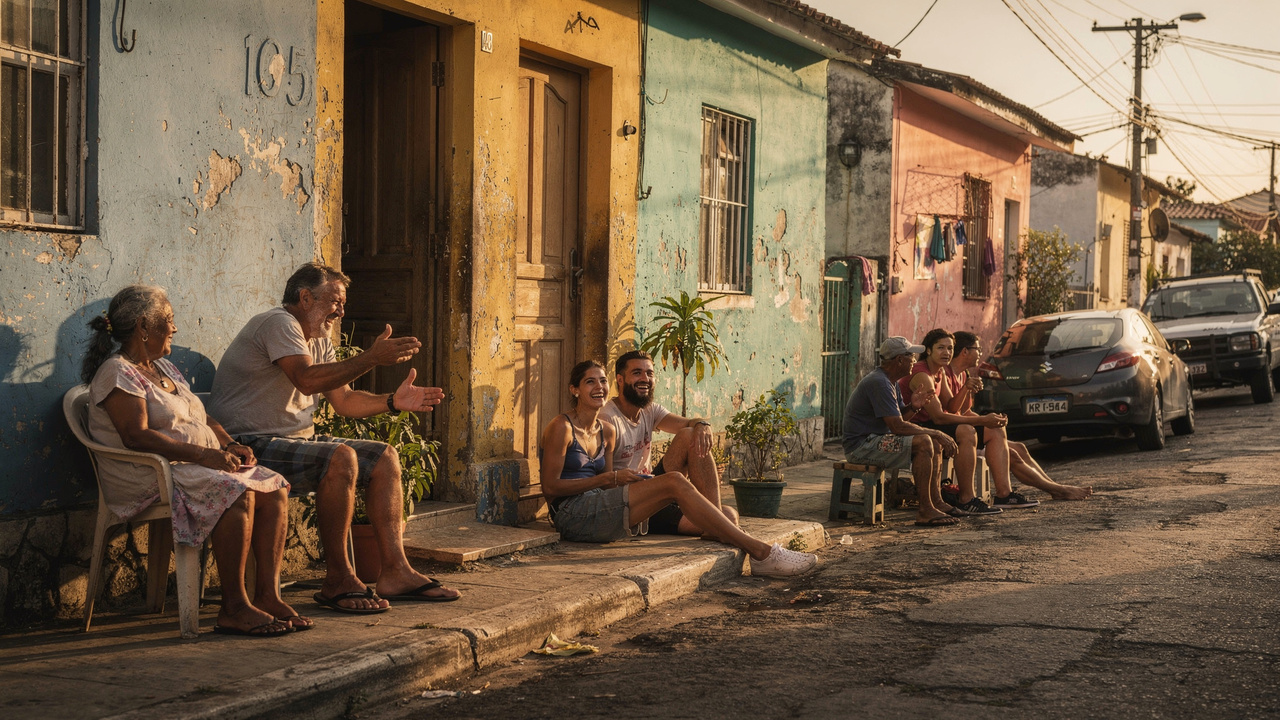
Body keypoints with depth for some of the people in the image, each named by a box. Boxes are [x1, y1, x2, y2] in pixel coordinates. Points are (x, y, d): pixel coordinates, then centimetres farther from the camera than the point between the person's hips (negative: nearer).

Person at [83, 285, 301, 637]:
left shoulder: (164, 369, 23)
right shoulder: (117, 373, -7)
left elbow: (203, 419, 25)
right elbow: (137, 436, -20)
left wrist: (230, 445, 2)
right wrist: (205, 454, -24)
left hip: (197, 466, 9)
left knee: (274, 490, -13)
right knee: (238, 495, -31)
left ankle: (268, 595, -17)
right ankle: (233, 608, -26)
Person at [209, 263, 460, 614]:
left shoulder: (319, 341, 19)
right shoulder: (278, 323, -12)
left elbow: (342, 400, 16)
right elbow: (307, 379, -29)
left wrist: (393, 401, 0)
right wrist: (371, 358, -32)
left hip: (300, 439, 11)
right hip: (254, 447, -11)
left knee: (385, 457, 2)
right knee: (341, 458, -31)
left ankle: (395, 572, -5)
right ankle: (337, 581, -23)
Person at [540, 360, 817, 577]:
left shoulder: (606, 431, 17)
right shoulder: (561, 428, -6)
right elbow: (550, 486, -11)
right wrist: (610, 478, -12)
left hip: (597, 508, 8)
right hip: (571, 514, -8)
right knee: (673, 483, -20)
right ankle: (761, 552, -24)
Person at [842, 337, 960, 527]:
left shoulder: (890, 381, 14)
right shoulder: (879, 383, -21)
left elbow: (899, 416, 18)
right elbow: (897, 426, -25)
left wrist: (913, 406, -5)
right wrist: (937, 433, -17)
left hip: (875, 440, 11)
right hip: (861, 445, -11)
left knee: (935, 443, 9)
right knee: (923, 442, -24)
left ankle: (936, 502, 8)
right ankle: (925, 511, -22)